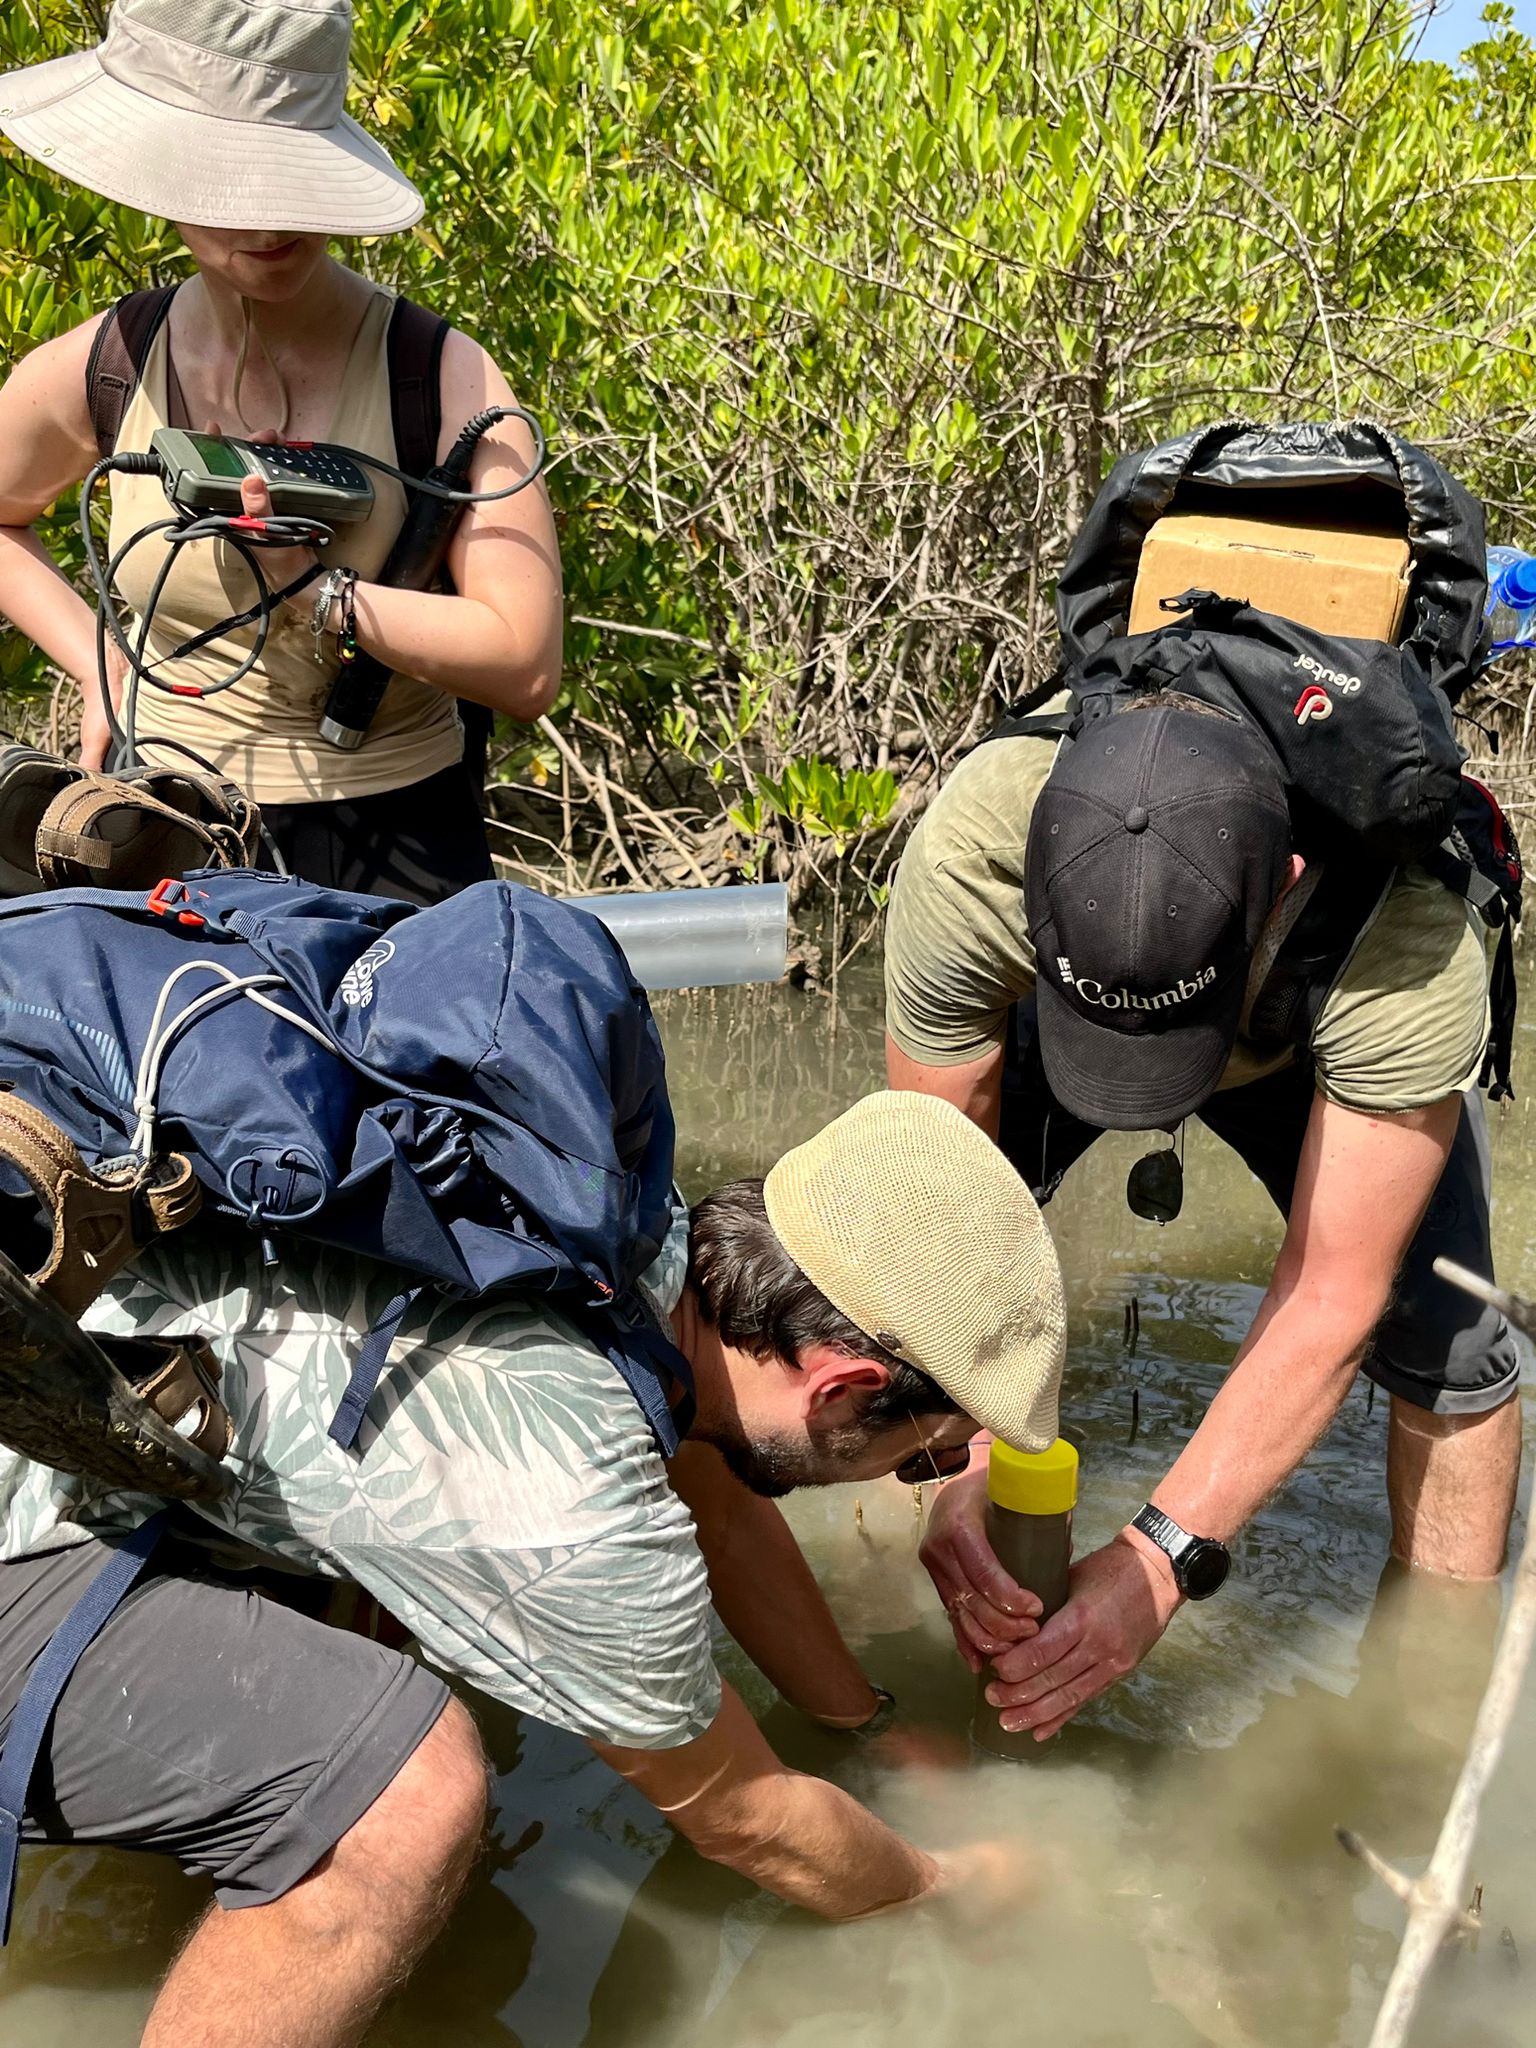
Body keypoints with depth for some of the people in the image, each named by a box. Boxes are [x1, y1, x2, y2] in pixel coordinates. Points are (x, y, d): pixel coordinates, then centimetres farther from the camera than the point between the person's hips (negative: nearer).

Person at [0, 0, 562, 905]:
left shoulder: (444, 378, -15)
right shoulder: (99, 373, -4)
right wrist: (100, 664, 4)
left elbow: (525, 666, -21)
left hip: (391, 847, -2)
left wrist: (307, 588, -23)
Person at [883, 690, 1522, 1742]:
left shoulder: (1412, 943, -44)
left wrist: (1164, 1555, -42)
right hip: (1048, 994, 1)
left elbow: (1331, 1301, -37)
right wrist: (960, 1465, -41)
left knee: (1447, 1350, -12)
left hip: (1322, 1034, 0)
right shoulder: (963, 862, -42)